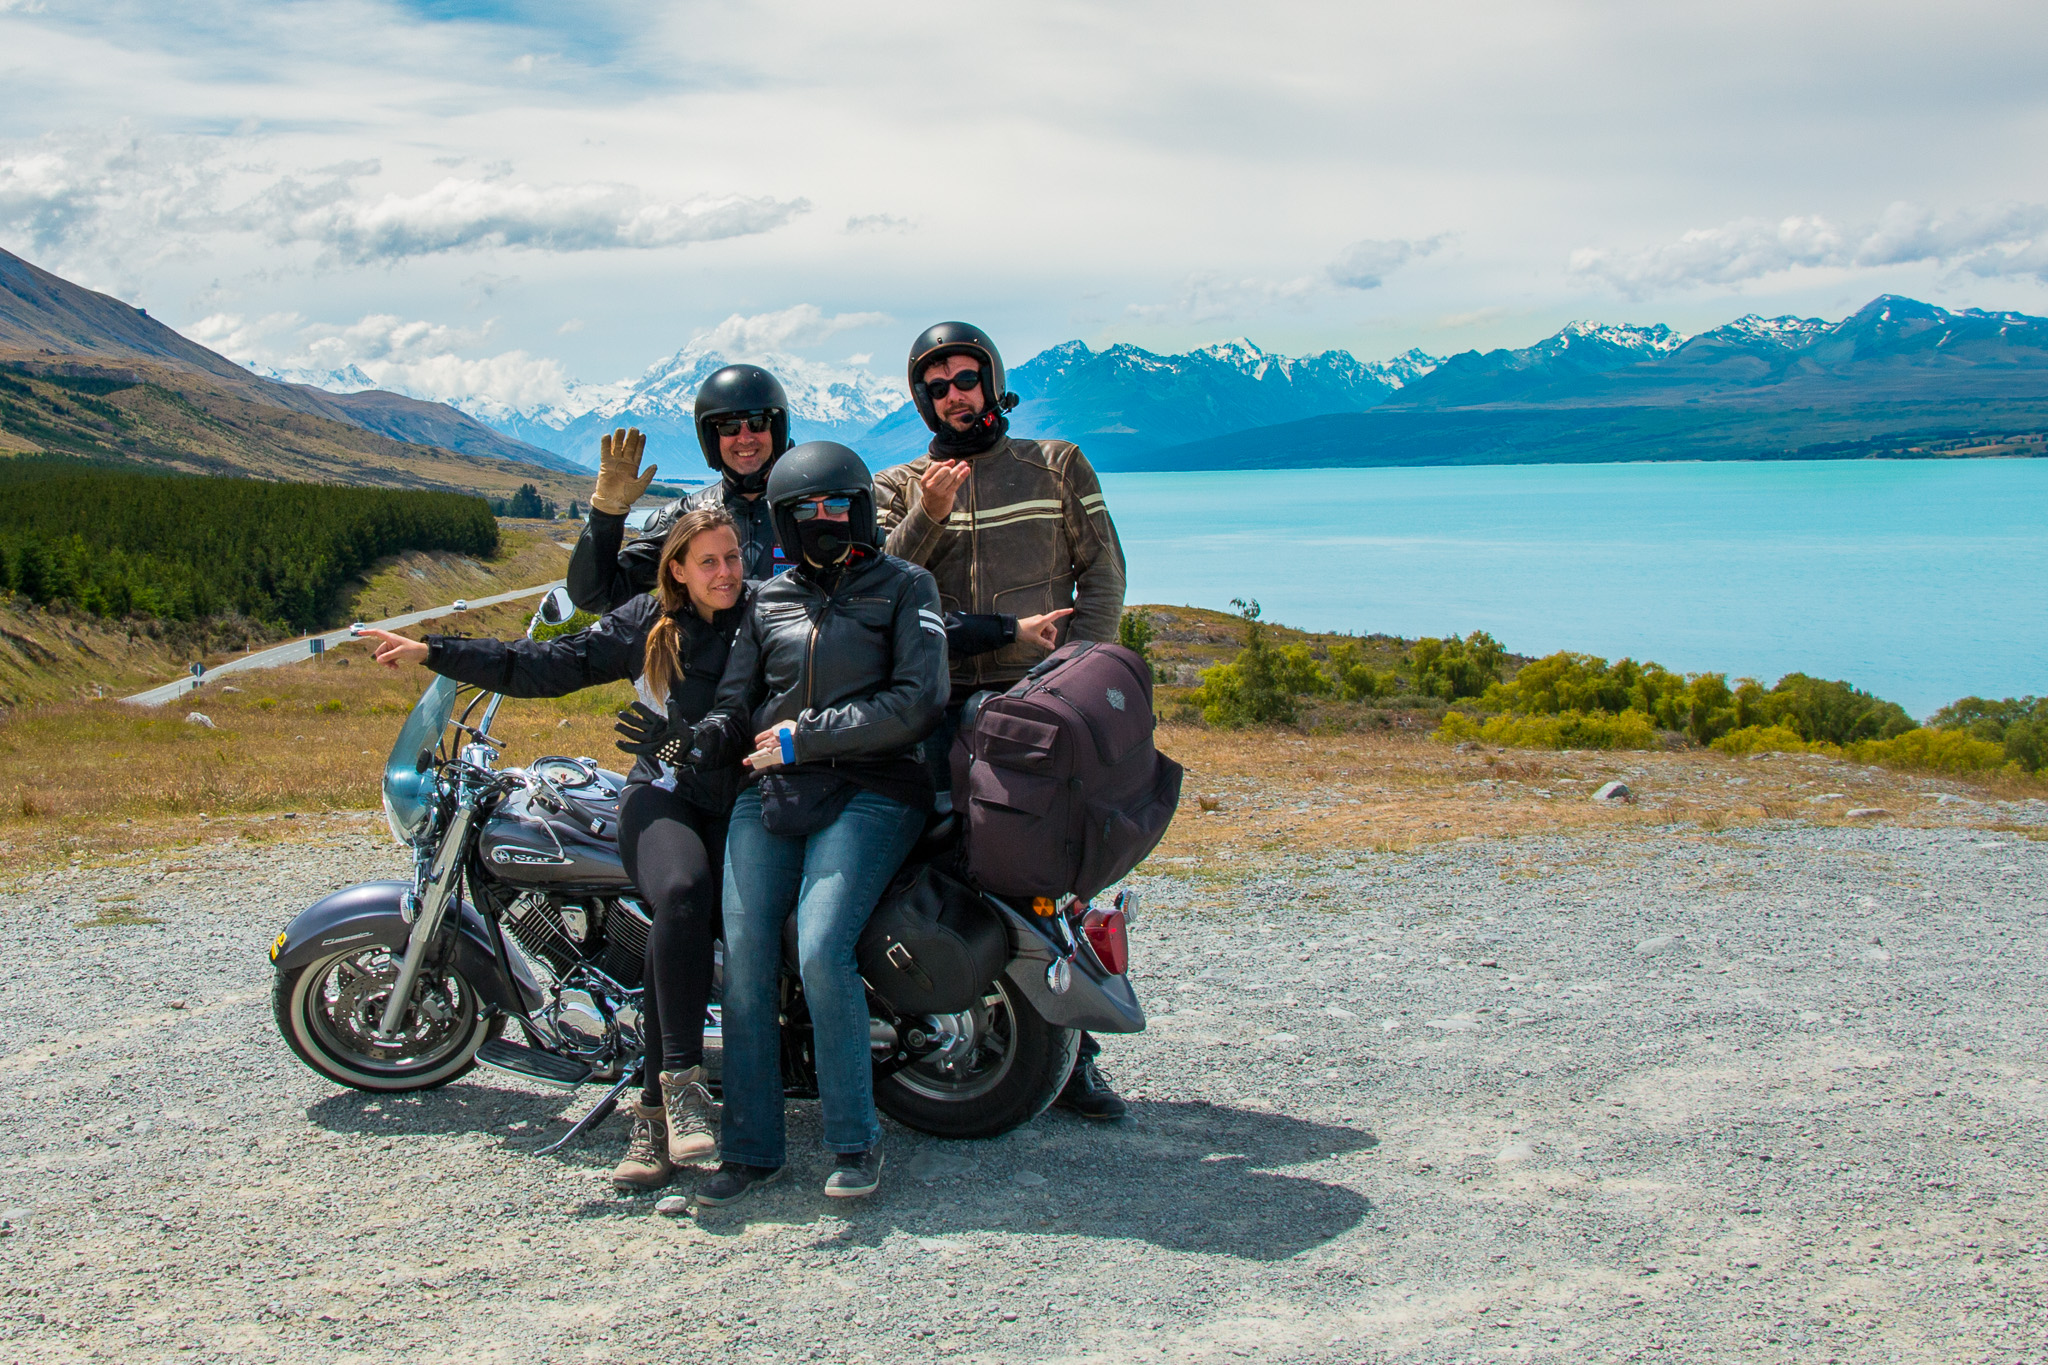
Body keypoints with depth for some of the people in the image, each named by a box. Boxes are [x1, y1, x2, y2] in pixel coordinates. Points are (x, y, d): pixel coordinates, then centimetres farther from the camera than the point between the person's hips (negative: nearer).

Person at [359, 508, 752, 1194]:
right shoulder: (644, 623, 8)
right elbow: (548, 665, 9)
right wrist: (433, 651, 6)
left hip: (742, 805, 0)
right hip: (662, 795, 0)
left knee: (681, 933, -24)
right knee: (681, 893, -33)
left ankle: (655, 1111, -15)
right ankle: (680, 1075, -26)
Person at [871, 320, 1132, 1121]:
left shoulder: (1057, 466, 13)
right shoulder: (900, 487, 15)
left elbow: (1103, 569, 9)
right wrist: (927, 515, -14)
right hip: (943, 702, 1)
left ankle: (1068, 1051, 7)